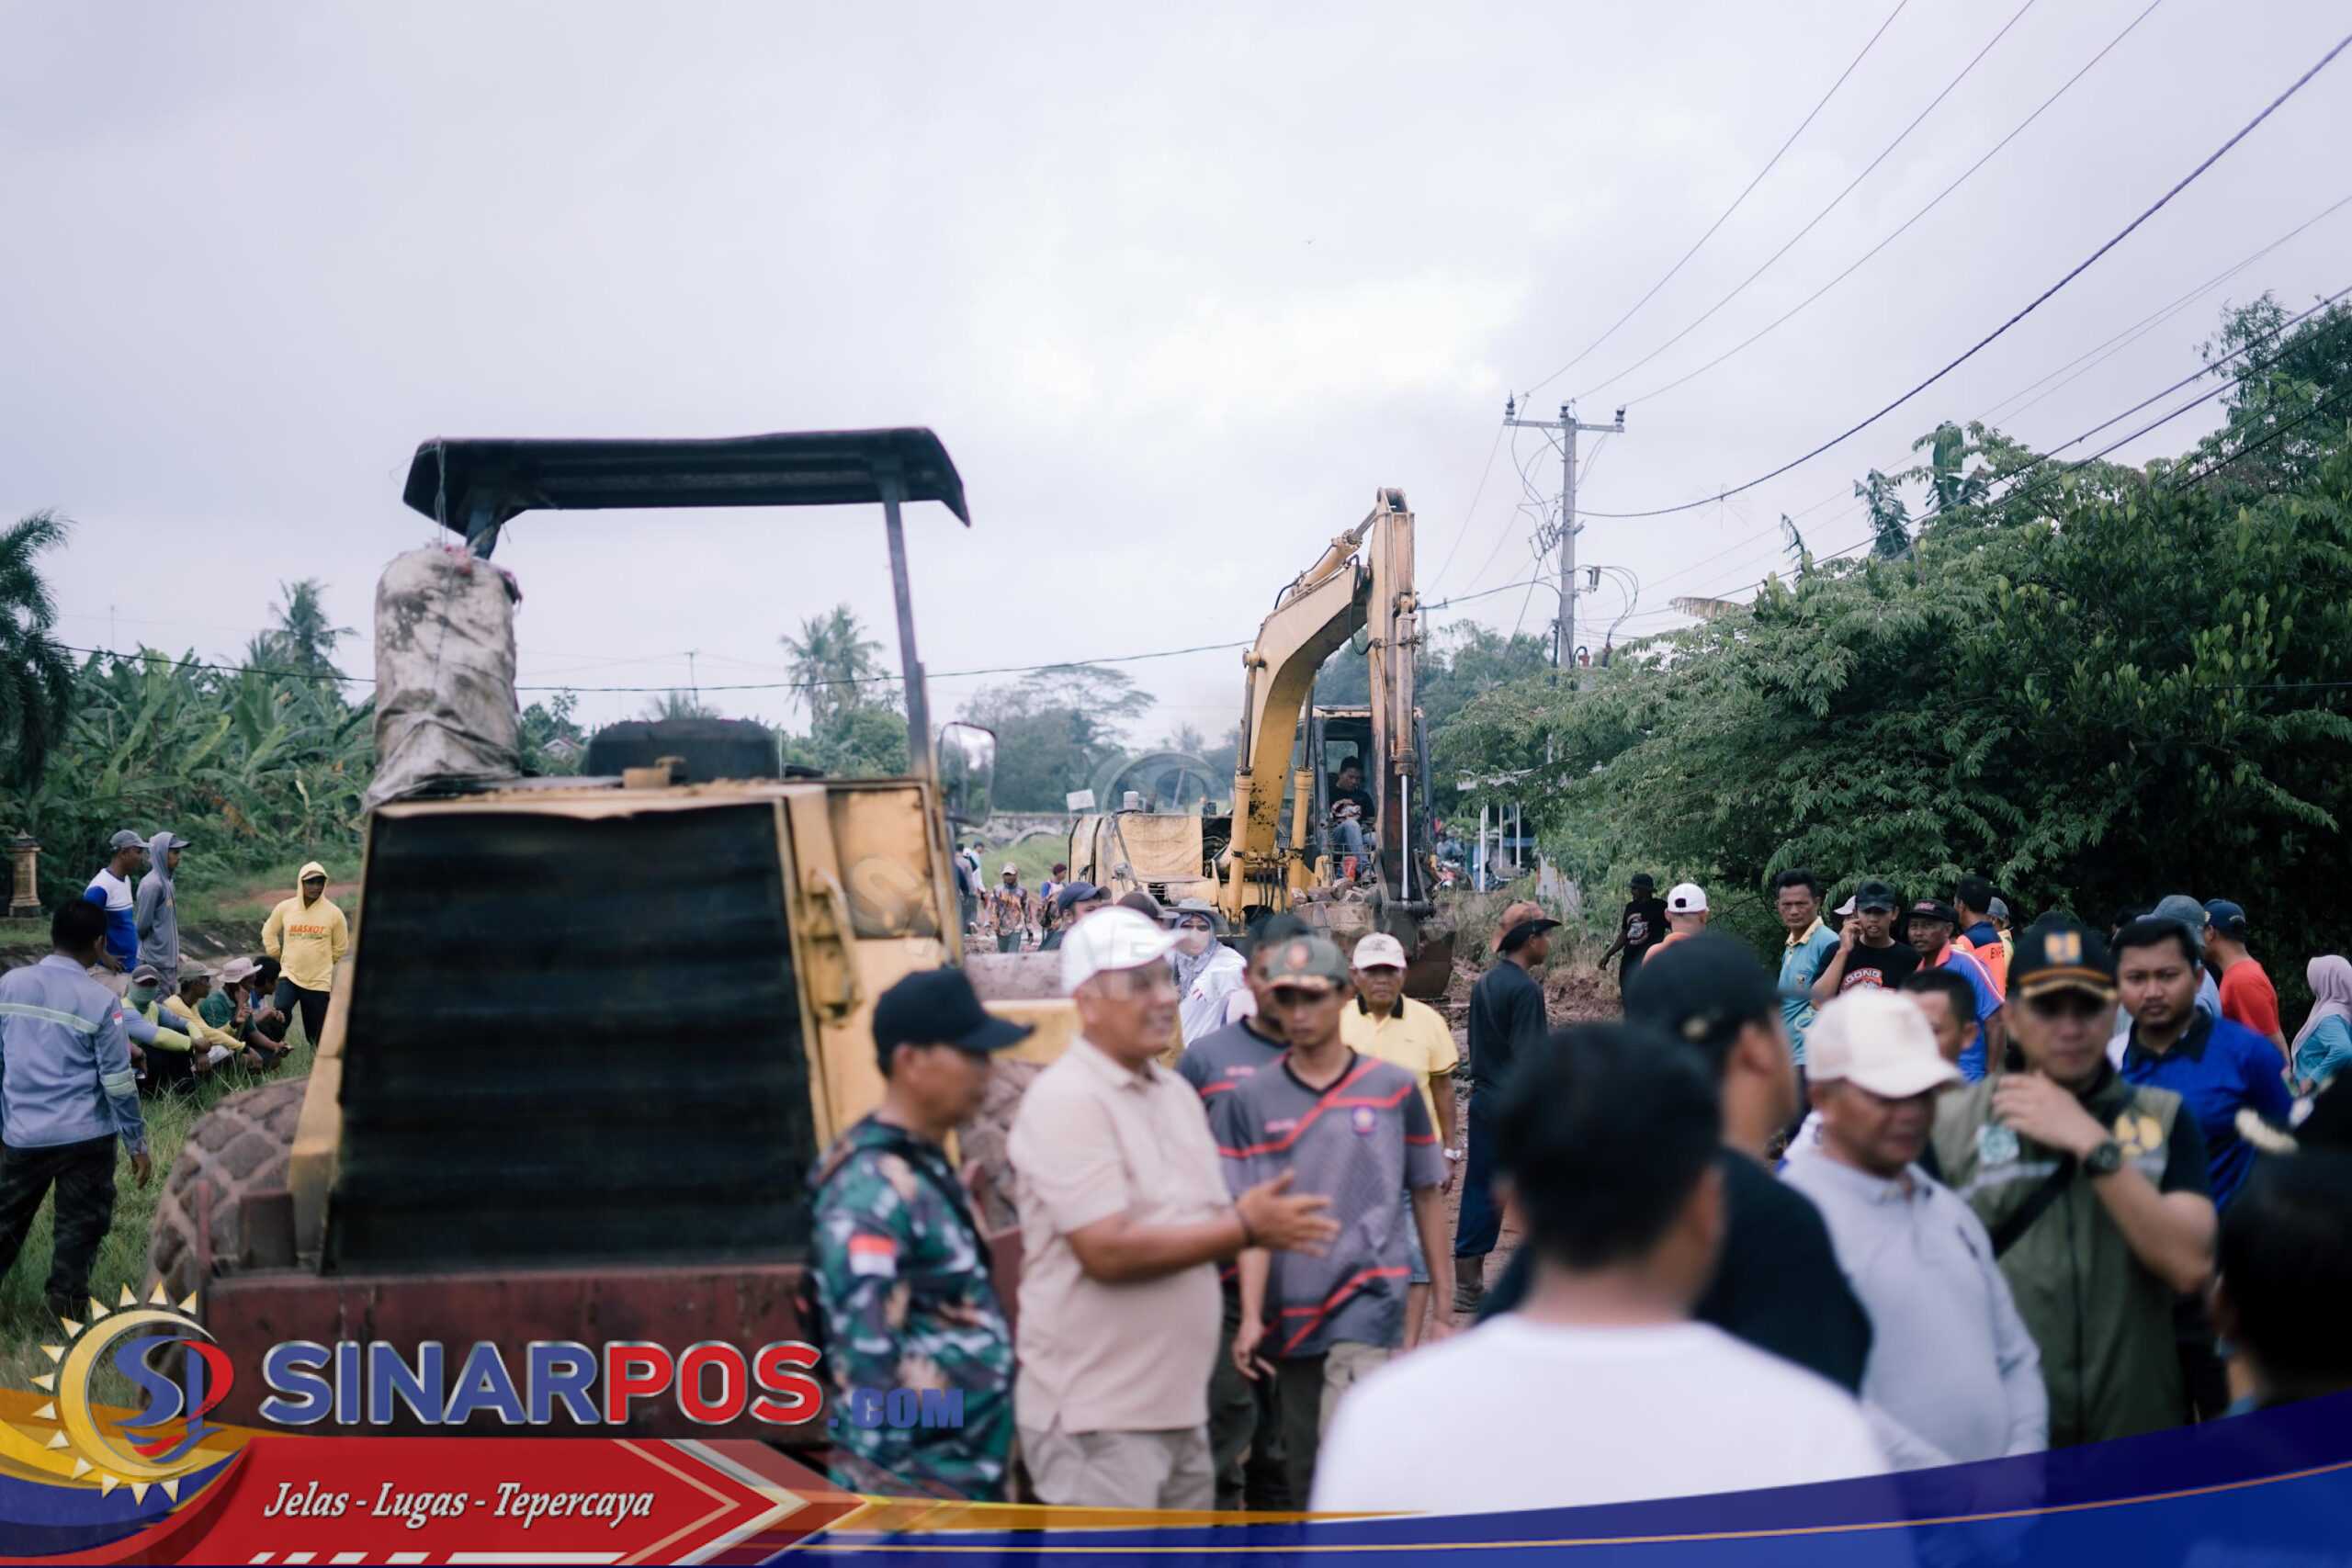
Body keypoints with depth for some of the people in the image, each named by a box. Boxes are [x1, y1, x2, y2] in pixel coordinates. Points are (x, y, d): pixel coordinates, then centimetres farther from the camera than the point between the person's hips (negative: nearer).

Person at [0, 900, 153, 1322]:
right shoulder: (100, 1001, -11)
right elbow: (118, 1082, -9)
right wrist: (137, 1144, 0)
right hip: (84, 1136, -4)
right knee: (79, 1226, 5)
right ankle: (66, 1304, 6)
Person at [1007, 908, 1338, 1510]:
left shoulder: (1176, 1091, 12)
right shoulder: (1065, 1100, -15)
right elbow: (1107, 1251, -22)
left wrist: (1265, 1223, -3)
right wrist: (1244, 1228, -19)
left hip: (1179, 1407, 9)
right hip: (1096, 1418, -9)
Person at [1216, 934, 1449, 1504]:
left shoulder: (1395, 1088, 1)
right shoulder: (1249, 1100, 0)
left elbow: (1426, 1195, 9)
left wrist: (1443, 1303, 11)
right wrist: (1251, 1318, -11)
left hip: (1370, 1297, -2)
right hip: (1292, 1311, 3)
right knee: (1303, 1473, 13)